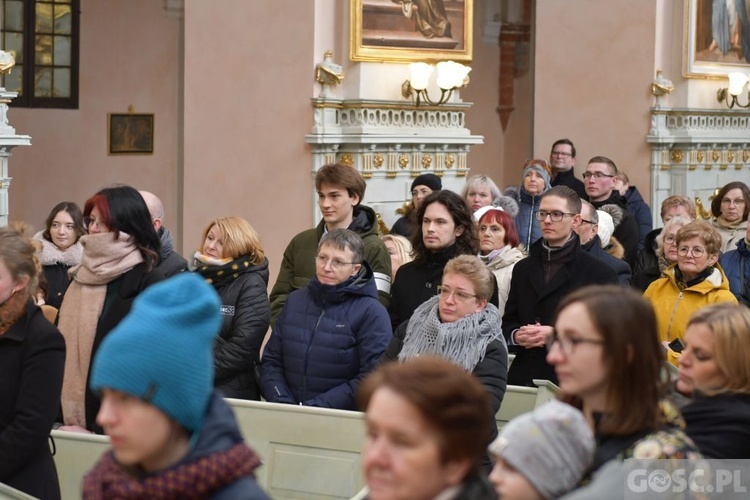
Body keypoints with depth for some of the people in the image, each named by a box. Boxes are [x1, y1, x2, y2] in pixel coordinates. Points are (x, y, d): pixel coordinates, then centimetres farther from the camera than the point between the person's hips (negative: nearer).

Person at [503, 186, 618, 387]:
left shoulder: (598, 272, 0)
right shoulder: (523, 269, 18)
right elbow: (508, 322, 20)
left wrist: (555, 335, -16)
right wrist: (516, 336, -4)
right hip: (524, 376, 4)